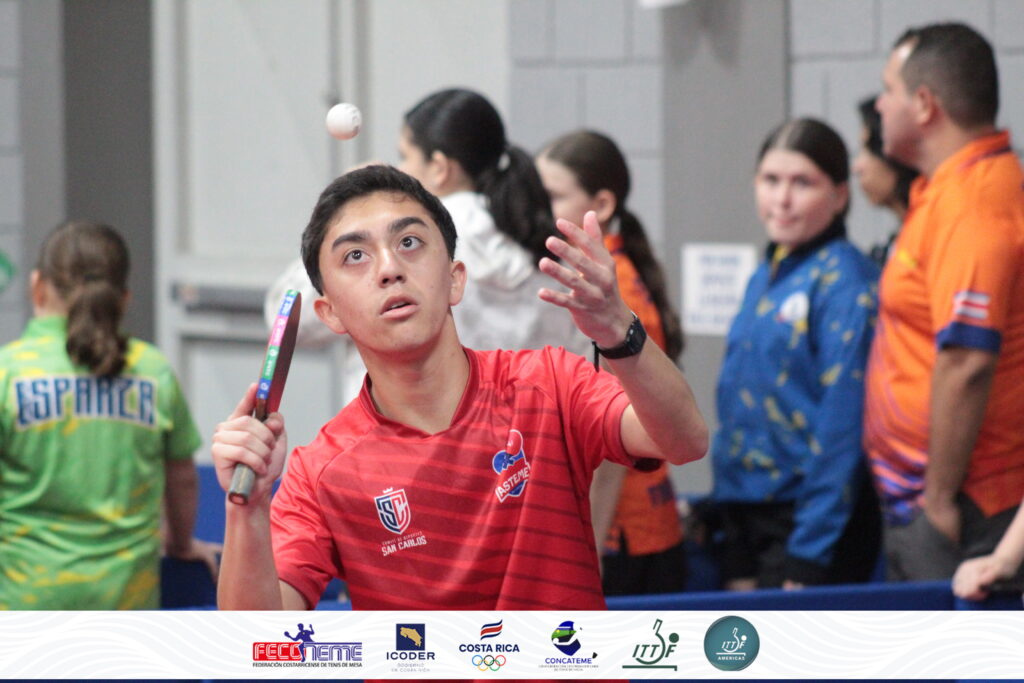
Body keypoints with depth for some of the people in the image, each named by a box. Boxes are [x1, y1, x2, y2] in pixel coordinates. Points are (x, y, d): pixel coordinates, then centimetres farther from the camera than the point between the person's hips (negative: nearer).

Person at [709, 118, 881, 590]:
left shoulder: (845, 282, -10)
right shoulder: (763, 281, 15)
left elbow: (843, 426, -15)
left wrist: (808, 557, -18)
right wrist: (736, 560, 13)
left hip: (813, 523, -8)